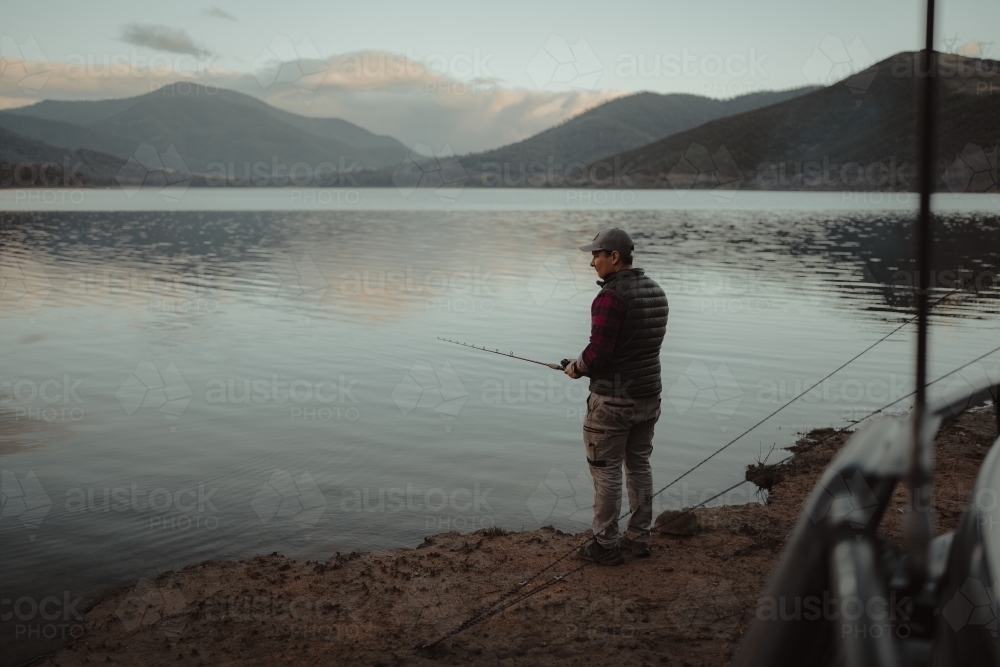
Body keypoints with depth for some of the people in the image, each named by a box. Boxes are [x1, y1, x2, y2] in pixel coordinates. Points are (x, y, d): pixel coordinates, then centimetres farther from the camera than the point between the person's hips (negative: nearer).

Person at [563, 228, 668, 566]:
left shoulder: (611, 296, -21)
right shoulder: (655, 291, 8)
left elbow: (598, 353, -23)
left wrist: (577, 368, -3)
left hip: (613, 399, -8)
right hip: (648, 395, 8)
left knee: (606, 471, 3)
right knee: (639, 465, 17)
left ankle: (605, 545, 11)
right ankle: (638, 538, 25)